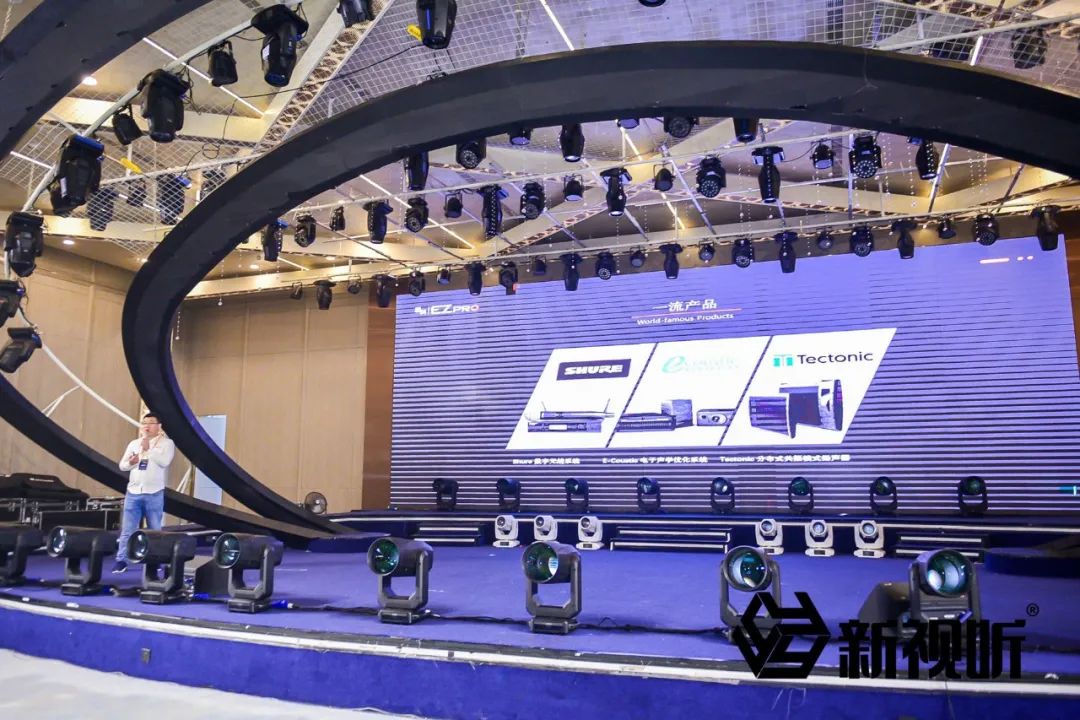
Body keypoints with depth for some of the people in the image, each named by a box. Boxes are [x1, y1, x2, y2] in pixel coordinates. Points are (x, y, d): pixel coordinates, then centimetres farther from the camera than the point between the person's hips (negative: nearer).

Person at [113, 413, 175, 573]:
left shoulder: (166, 443, 1)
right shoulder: (134, 444, 14)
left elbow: (164, 461, -16)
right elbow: (122, 465, 13)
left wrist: (148, 449, -13)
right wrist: (130, 462, -8)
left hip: (154, 494, -3)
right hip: (133, 492, 4)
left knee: (155, 530, 5)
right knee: (127, 530, 4)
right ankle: (121, 560, 8)